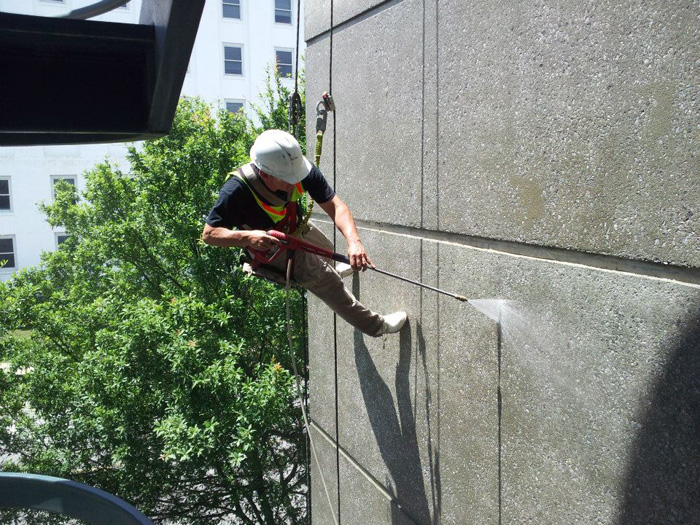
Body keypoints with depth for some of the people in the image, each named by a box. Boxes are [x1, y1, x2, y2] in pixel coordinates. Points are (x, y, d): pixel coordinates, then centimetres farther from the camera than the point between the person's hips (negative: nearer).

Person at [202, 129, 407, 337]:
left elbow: (334, 205, -34)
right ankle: (376, 325, 16)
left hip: (296, 227, 5)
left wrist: (354, 241, -50)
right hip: (269, 244, -5)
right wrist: (247, 237, -52)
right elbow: (209, 234, -34)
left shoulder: (300, 168, -31)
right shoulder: (238, 189, -42)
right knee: (327, 281, -5)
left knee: (326, 250, 31)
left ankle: (331, 271, 72)